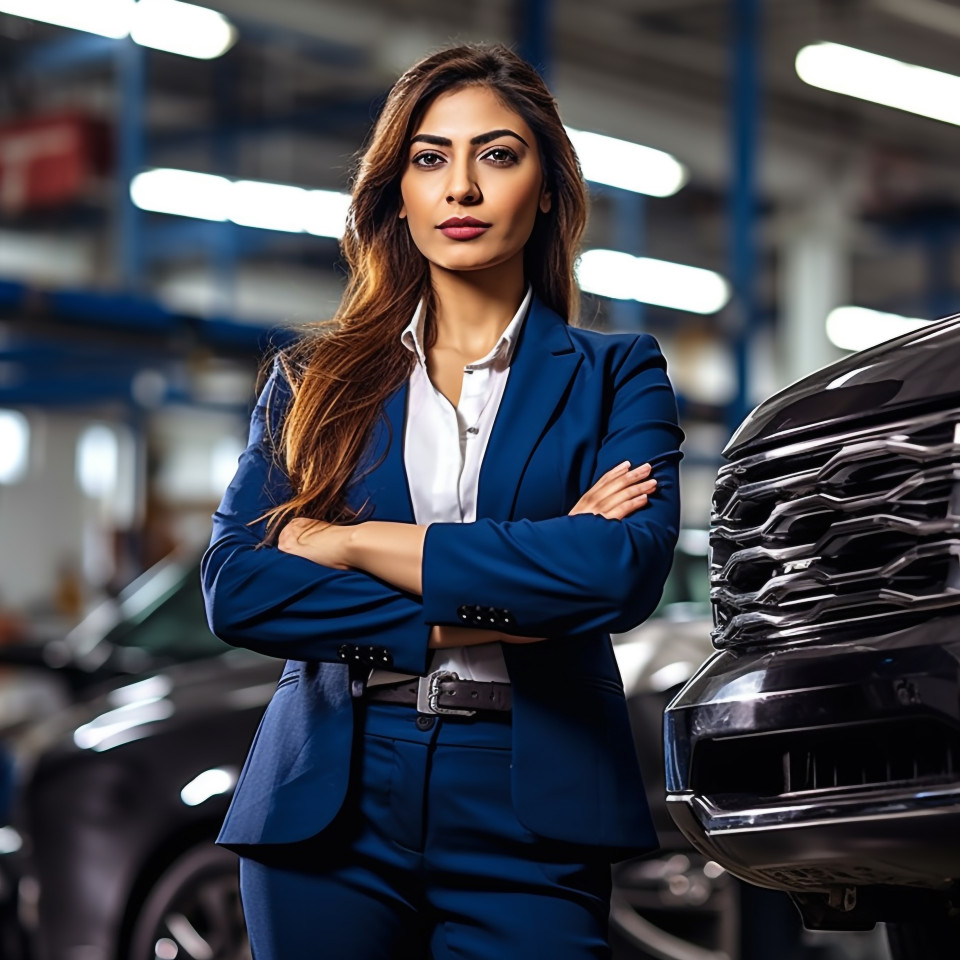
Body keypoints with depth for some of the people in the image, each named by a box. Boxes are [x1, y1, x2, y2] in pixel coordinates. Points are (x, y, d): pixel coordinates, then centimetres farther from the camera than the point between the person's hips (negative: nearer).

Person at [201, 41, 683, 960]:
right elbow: (234, 587, -2)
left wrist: (355, 542, -9)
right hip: (330, 805, 2)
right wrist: (466, 617, -12)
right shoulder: (312, 377, 11)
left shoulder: (615, 375, 6)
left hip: (530, 817, -1)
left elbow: (627, 569, -12)